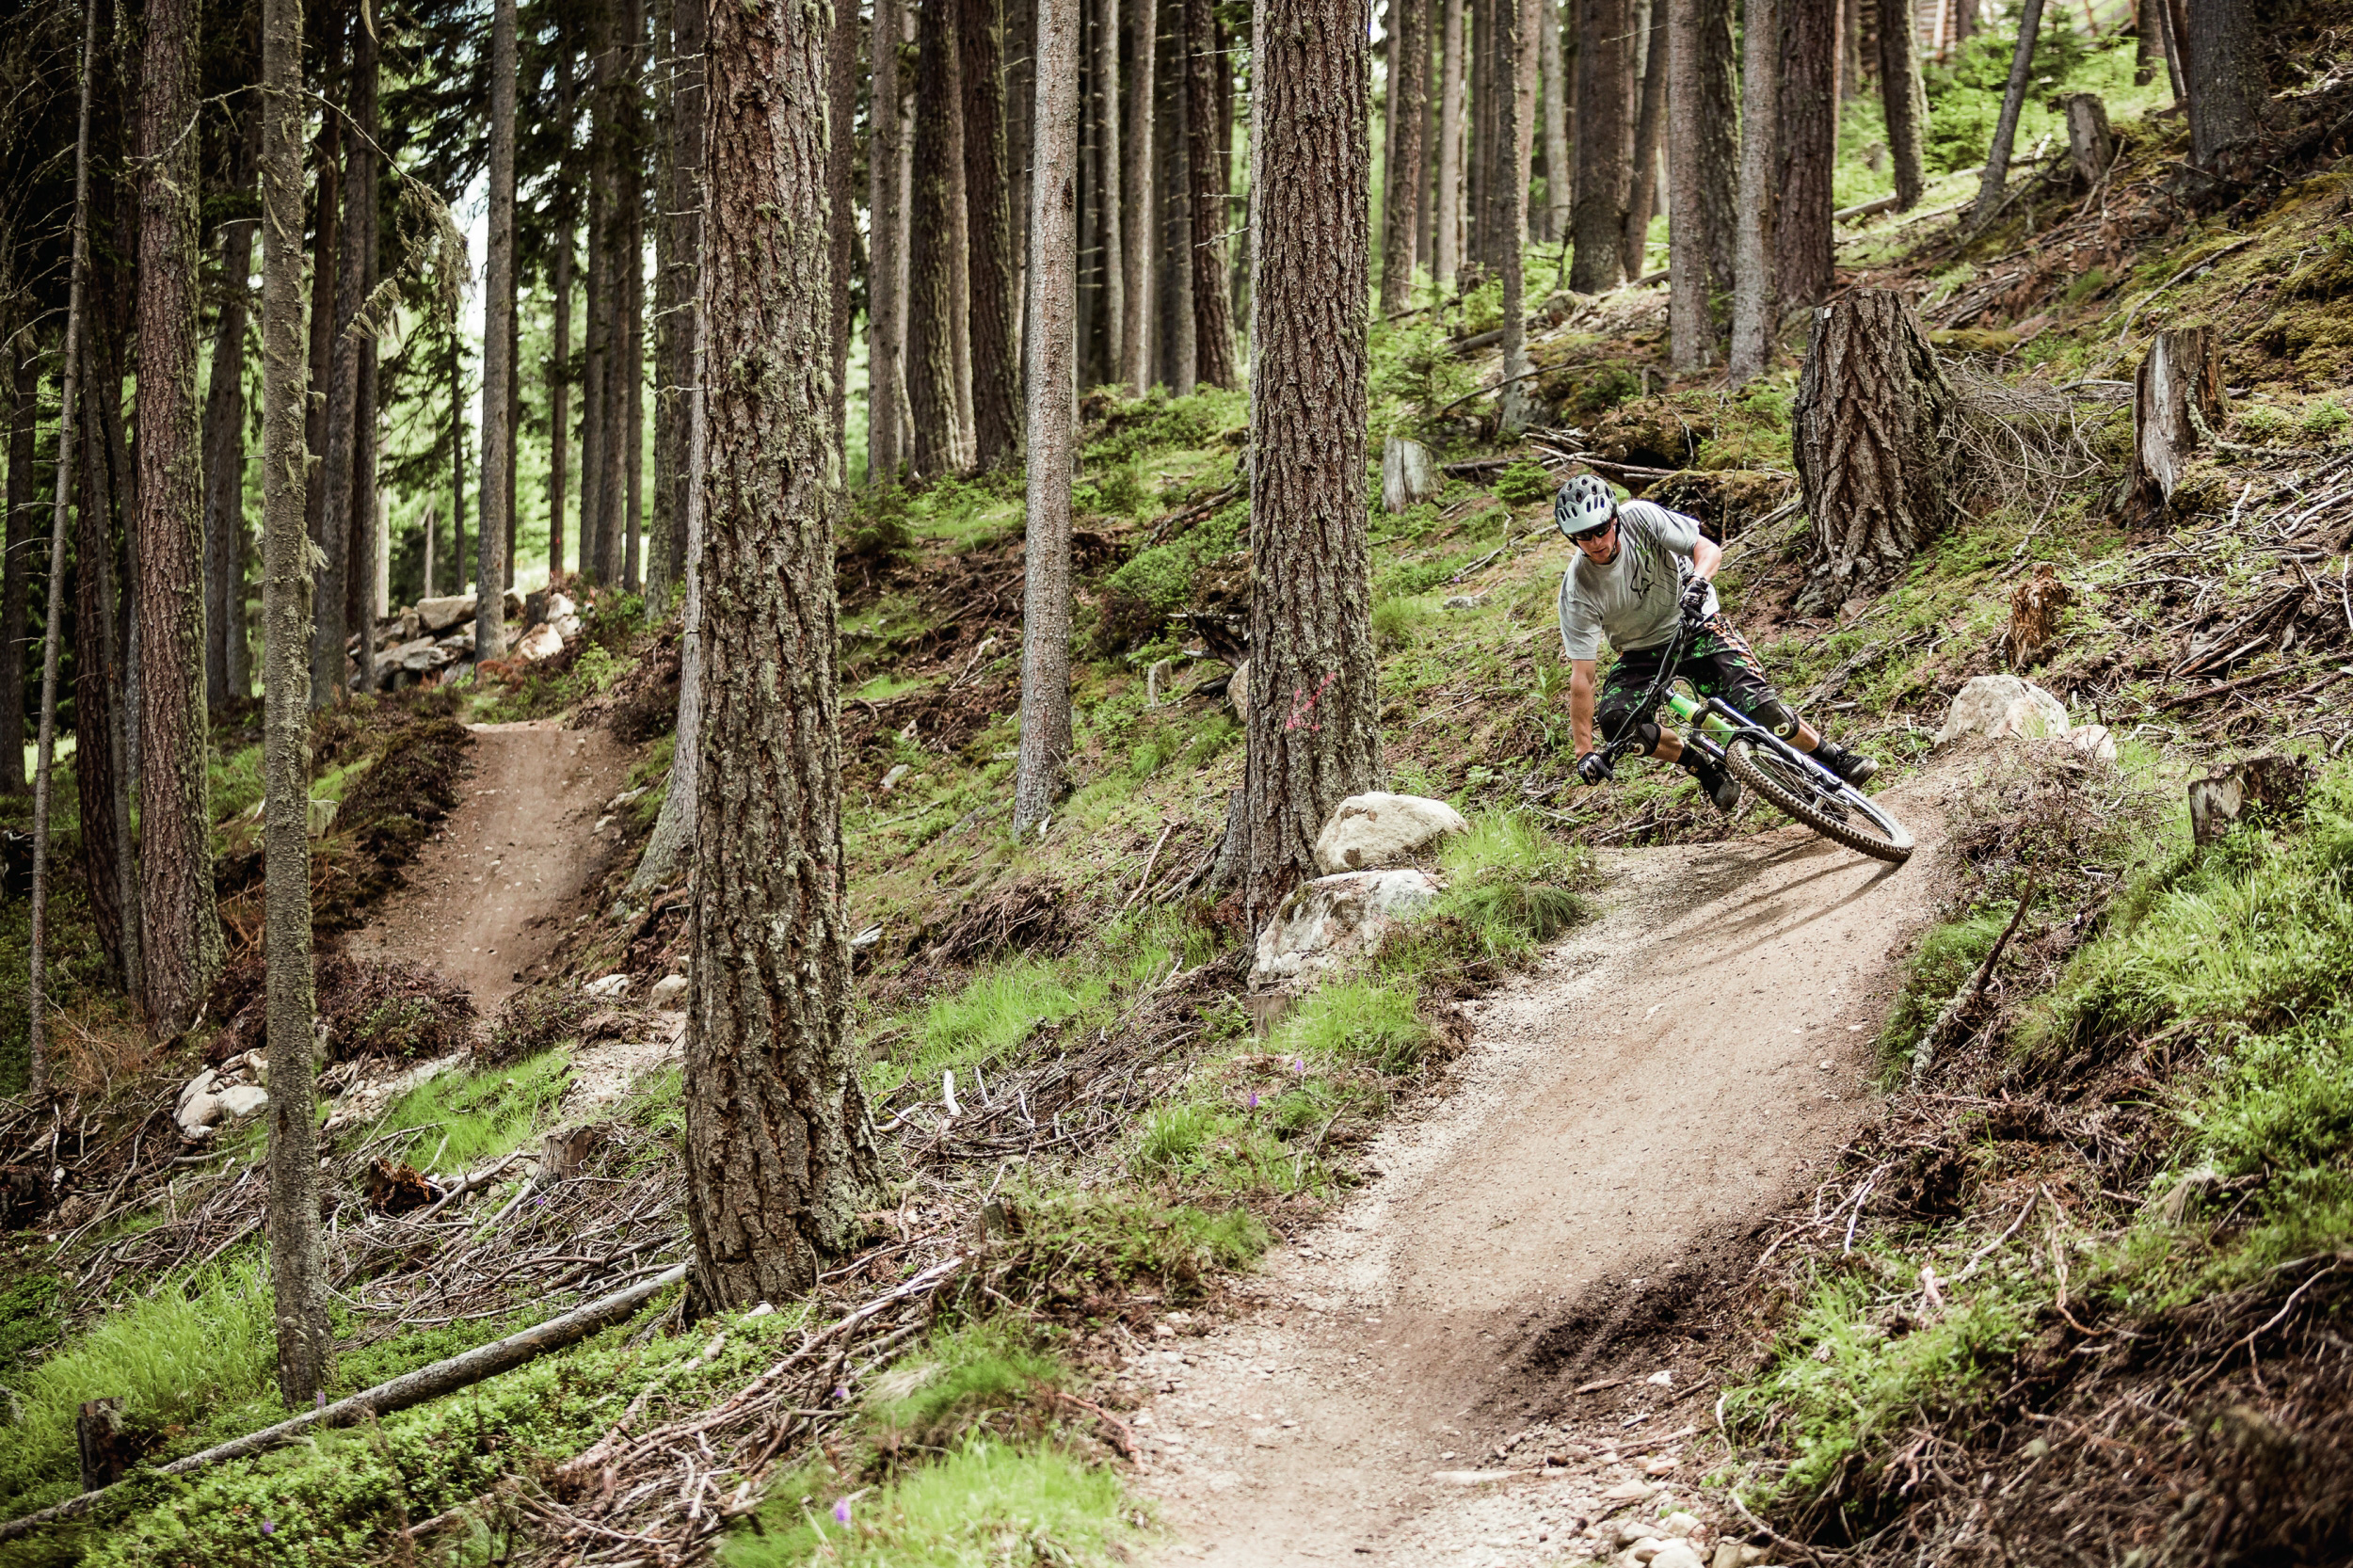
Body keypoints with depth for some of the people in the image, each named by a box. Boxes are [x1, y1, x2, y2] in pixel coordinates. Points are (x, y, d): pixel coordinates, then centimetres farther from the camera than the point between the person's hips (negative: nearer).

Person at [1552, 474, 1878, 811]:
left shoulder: (1641, 518, -21)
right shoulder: (1578, 591, -22)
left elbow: (1708, 549, -21)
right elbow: (1581, 675, -22)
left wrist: (1698, 583, -46)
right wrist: (1584, 752, -27)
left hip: (1696, 624, -1)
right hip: (1641, 653, 1)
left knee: (1758, 704, -20)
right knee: (1616, 723, -26)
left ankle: (1835, 758, 3)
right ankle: (1705, 769, -6)